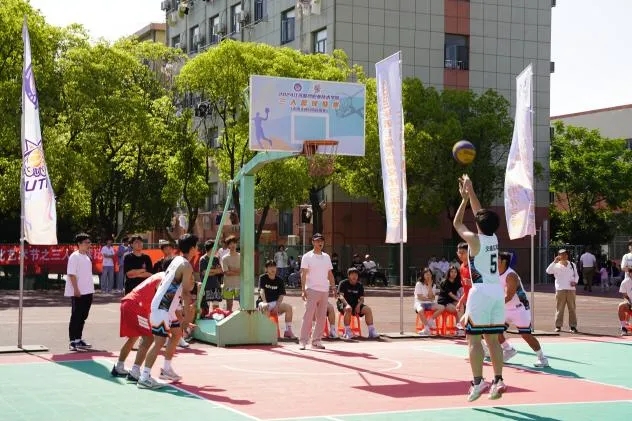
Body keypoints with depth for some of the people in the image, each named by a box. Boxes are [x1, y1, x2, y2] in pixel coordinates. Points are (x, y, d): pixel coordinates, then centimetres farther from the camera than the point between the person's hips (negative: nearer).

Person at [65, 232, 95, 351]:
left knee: (83, 317, 14)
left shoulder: (86, 257, 15)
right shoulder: (74, 257, -11)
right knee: (76, 317, -5)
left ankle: (79, 339, 22)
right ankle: (73, 342, -2)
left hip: (87, 292, 9)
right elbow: (71, 274, -17)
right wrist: (76, 289, -23)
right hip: (78, 293, -9)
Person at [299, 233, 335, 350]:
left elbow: (330, 273, 19)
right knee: (308, 316, -10)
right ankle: (303, 341, -7)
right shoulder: (307, 257, -1)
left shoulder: (326, 257, 15)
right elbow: (303, 274, -7)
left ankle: (316, 341, 12)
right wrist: (303, 290, -16)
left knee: (321, 317, 6)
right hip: (312, 290, -6)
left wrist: (333, 287, 9)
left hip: (324, 290, 6)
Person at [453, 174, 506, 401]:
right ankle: (498, 381, 6)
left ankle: (478, 382, -9)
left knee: (474, 339, -3)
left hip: (481, 292, -7)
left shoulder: (475, 240, -9)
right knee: (493, 338, 10)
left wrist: (465, 198, 11)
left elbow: (457, 223, 6)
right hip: (497, 291, 7)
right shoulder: (494, 238, 8)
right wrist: (470, 191, 24)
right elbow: (480, 213, 20)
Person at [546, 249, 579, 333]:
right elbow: (548, 271, -16)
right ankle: (558, 326, 5)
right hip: (560, 289, -3)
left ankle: (573, 326, 7)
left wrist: (575, 281, -1)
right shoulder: (556, 265, 1)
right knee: (559, 308, -1)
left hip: (571, 289, 3)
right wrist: (555, 262, -21)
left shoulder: (572, 265, 13)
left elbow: (576, 275, 20)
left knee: (572, 308, 3)